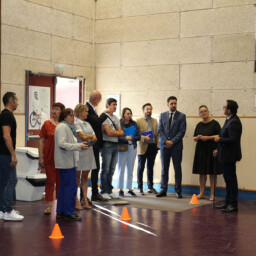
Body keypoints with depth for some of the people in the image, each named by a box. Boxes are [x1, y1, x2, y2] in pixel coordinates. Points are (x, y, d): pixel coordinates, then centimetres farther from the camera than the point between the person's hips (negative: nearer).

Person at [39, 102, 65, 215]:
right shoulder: (47, 124, 1)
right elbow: (42, 141, 2)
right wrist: (41, 157, -4)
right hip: (49, 157, -1)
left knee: (60, 181, 8)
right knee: (50, 180, 3)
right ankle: (49, 205, 9)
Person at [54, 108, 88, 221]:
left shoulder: (67, 127, 21)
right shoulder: (62, 127, -12)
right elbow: (62, 144, -22)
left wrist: (80, 144, 13)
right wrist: (79, 146, -21)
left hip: (68, 162, 11)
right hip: (66, 162, -11)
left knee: (64, 186, 13)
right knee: (71, 187, -8)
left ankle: (61, 211, 19)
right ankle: (69, 212, -4)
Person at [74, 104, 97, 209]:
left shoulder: (87, 124, 17)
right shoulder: (76, 123, -6)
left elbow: (95, 138, 12)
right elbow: (83, 136, -16)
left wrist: (89, 138, -9)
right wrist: (92, 136, 2)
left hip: (89, 151, 7)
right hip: (79, 152, -7)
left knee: (85, 177, 9)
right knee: (77, 177, -1)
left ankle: (85, 200, 12)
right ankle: (76, 201, 4)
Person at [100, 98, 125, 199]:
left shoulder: (116, 118, 18)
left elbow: (121, 132, 8)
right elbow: (109, 133, -14)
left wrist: (113, 132, -11)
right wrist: (119, 133, -2)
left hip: (116, 145, 7)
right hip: (107, 145, -7)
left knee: (112, 169, 9)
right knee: (105, 169, -3)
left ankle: (109, 190, 16)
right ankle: (104, 192, 4)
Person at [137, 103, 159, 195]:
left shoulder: (155, 121, 12)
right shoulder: (139, 121, -2)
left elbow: (157, 134, 12)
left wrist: (158, 145, 3)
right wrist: (144, 138, -20)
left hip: (153, 147, 4)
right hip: (143, 147, -4)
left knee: (150, 168, 11)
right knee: (141, 168, 3)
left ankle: (150, 187, 20)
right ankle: (140, 188, 11)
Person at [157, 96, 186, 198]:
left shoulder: (181, 116, 2)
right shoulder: (162, 115, 11)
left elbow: (182, 131, -5)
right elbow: (160, 130, 6)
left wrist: (172, 141, -13)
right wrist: (166, 141, -9)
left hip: (176, 146, -2)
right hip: (164, 145, 2)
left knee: (177, 169, 1)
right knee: (164, 169, 6)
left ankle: (178, 191, 7)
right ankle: (163, 190, 12)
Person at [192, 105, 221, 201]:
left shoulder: (214, 123, -3)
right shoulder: (199, 125, 12)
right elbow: (194, 138, 16)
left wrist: (208, 137, -16)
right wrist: (198, 137, -6)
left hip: (211, 150, -5)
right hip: (201, 150, 5)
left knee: (212, 173, -2)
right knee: (202, 172, 6)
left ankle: (212, 194, 4)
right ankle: (202, 193, 13)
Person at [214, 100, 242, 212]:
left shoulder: (234, 122, -20)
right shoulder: (229, 120, 12)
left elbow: (232, 140, -27)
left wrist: (219, 139, -15)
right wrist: (218, 149, 16)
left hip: (229, 156, -11)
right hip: (225, 155, 11)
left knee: (231, 180, -3)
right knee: (228, 180, 16)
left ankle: (233, 204, 4)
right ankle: (228, 203, 24)